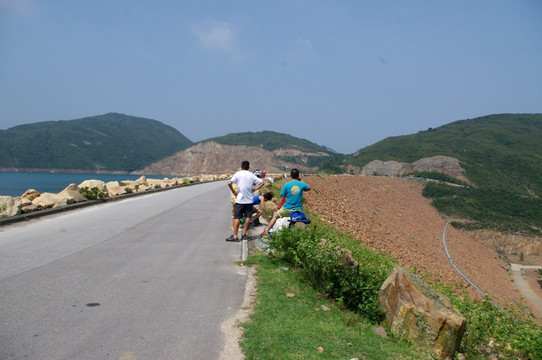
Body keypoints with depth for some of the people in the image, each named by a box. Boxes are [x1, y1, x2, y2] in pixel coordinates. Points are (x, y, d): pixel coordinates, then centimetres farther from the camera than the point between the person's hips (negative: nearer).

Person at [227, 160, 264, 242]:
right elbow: (262, 183, 8)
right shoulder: (251, 175, 7)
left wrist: (234, 192, -4)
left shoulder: (238, 174, -3)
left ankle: (235, 236, -5)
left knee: (237, 217, -1)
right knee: (247, 217, 11)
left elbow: (229, 183, -15)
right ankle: (244, 234, 15)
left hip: (240, 199, -3)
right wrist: (254, 189, 6)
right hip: (249, 200, 3)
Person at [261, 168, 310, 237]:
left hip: (287, 209, -1)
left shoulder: (286, 185, -8)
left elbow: (282, 198, -3)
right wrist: (300, 180, 23)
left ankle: (266, 231, 16)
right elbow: (308, 189, 21)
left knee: (275, 216, 18)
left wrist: (279, 207, 12)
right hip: (298, 210, 1)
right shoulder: (302, 184, -3)